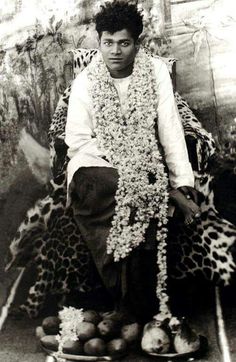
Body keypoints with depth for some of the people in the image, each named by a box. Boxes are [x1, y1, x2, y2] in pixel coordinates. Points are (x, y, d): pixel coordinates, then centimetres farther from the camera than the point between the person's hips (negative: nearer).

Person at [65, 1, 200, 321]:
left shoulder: (156, 71, -3)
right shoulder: (85, 82, -6)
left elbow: (170, 128, -7)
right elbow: (78, 140, -11)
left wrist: (183, 183, -17)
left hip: (145, 161, 2)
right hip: (98, 163, -2)